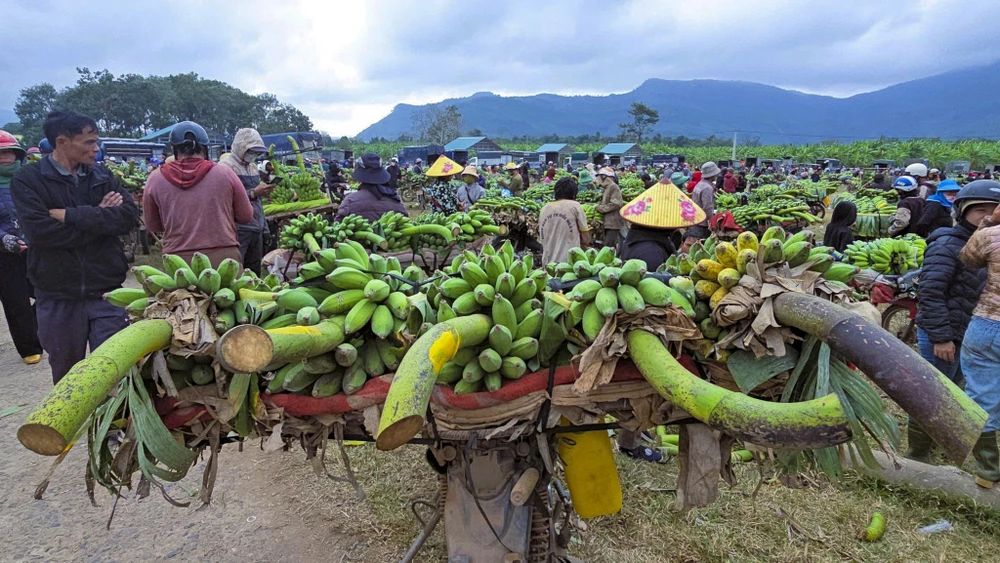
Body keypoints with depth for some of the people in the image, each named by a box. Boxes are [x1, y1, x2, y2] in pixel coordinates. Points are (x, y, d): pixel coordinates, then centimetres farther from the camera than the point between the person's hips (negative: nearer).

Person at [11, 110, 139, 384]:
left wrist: (72, 215, -15)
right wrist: (100, 219, -11)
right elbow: (38, 231, -17)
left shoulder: (103, 176, 6)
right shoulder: (27, 179, -2)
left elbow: (130, 216, -10)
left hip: (106, 291, 1)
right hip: (56, 297, -1)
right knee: (67, 374, 15)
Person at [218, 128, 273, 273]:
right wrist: (254, 193, -22)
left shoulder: (253, 166, 18)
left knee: (255, 272, 10)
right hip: (237, 229, -7)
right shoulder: (226, 166, -7)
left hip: (256, 228, 8)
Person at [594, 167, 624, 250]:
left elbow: (616, 204, -21)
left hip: (613, 223, -10)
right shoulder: (607, 188, 18)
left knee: (609, 247, -14)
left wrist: (601, 208, -13)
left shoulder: (613, 187, -11)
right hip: (608, 223, 10)